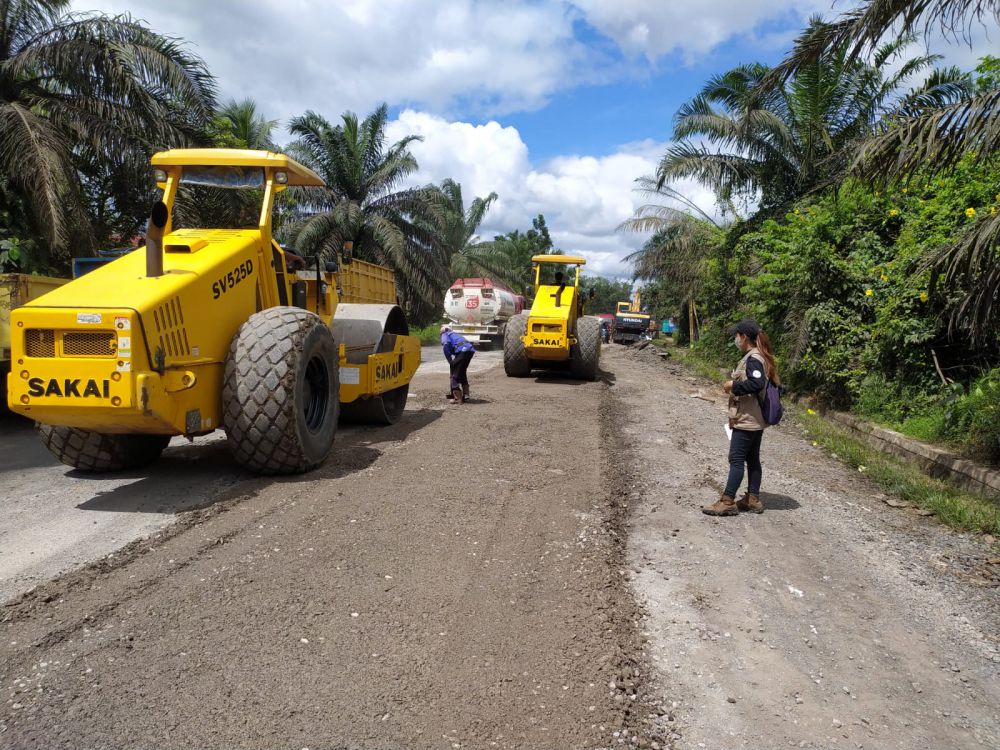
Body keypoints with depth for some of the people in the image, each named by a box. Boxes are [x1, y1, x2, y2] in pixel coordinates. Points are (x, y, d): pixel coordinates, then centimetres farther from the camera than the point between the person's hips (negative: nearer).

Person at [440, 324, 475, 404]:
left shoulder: (445, 335, 18)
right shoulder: (455, 334, 38)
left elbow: (446, 344, -5)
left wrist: (450, 361, -1)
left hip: (462, 350, -7)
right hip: (471, 349, 7)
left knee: (455, 375, 1)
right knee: (462, 372, 24)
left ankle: (458, 399, -3)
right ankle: (466, 395, 28)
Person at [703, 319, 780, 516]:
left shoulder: (753, 358, -17)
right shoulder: (759, 357, 13)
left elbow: (757, 384, -30)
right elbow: (762, 383, 16)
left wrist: (734, 385, -18)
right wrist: (736, 385, 9)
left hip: (747, 419, -10)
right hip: (755, 419, 10)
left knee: (736, 459, -5)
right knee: (752, 459, 13)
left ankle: (727, 502, -1)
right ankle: (753, 499, 20)